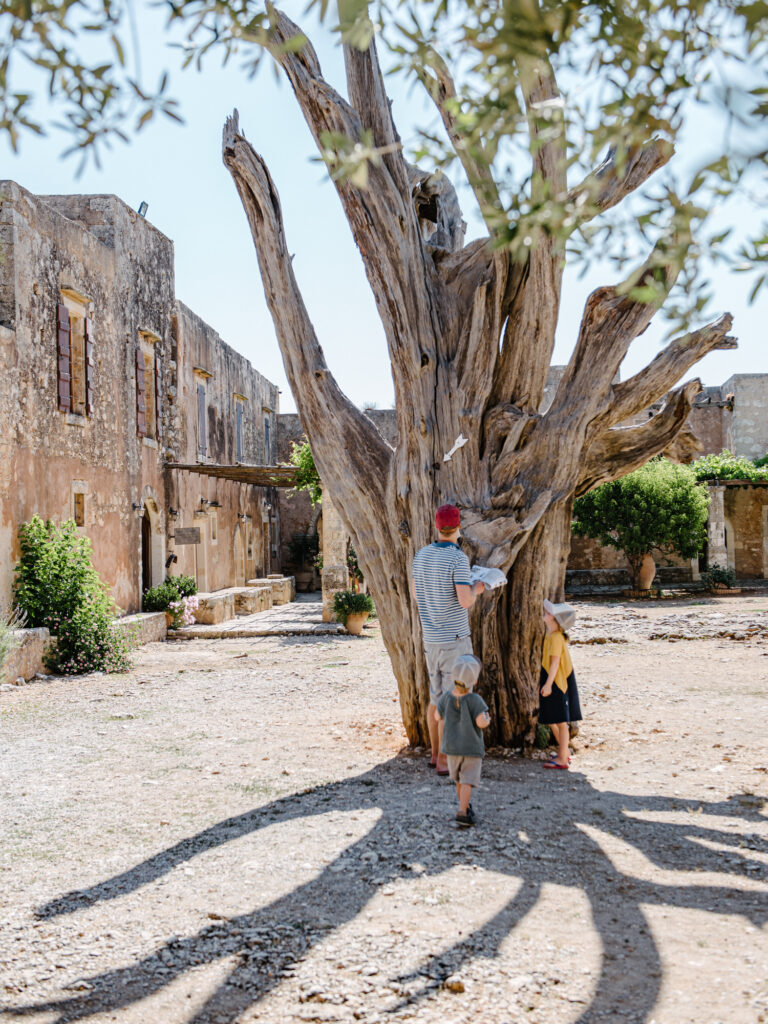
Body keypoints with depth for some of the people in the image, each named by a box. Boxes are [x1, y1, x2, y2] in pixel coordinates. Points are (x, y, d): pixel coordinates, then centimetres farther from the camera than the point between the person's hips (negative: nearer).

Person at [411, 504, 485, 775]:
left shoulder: (422, 554, 4)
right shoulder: (458, 558, -19)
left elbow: (415, 594, 15)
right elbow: (465, 601, -24)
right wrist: (476, 589, -2)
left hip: (431, 637, 7)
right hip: (454, 640, -7)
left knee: (436, 694, 17)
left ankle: (435, 753, 25)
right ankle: (444, 761, 1)